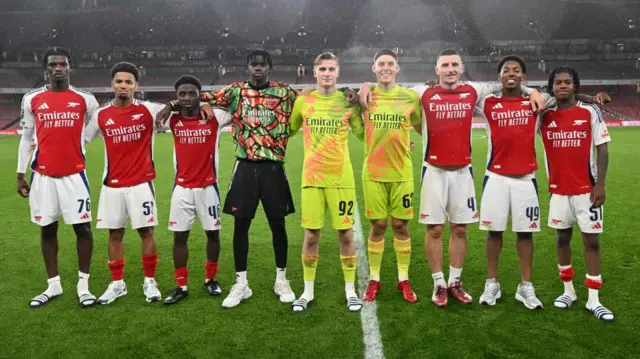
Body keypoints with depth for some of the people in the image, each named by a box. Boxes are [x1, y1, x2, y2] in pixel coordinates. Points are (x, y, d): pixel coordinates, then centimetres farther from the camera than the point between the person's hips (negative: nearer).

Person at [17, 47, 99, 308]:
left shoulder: (84, 100, 0)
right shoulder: (32, 100, 4)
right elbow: (26, 138, 9)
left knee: (82, 227, -2)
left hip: (74, 174, -2)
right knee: (47, 229, 9)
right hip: (43, 175, 2)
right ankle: (53, 285, 21)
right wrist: (20, 174, 8)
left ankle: (83, 284, 12)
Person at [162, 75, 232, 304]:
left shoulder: (215, 117, -5)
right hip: (182, 187, 1)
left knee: (213, 233, 8)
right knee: (179, 235, 3)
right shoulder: (171, 120, 1)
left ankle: (211, 279, 27)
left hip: (208, 186, -1)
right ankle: (181, 286, 14)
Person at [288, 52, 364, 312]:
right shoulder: (302, 101, 5)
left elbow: (363, 133, 10)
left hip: (341, 177, -1)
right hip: (311, 178, 1)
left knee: (345, 233, 4)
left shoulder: (348, 102, 2)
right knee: (311, 234, 5)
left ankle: (350, 290, 19)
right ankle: (308, 291, 20)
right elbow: (289, 131, 16)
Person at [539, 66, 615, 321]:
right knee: (562, 238, 11)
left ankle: (594, 300, 8)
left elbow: (602, 149, -3)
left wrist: (600, 184, -9)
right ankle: (568, 291, 25)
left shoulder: (591, 112, -3)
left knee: (592, 241, 1)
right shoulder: (544, 116, 2)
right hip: (558, 189, 2)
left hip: (587, 188, -2)